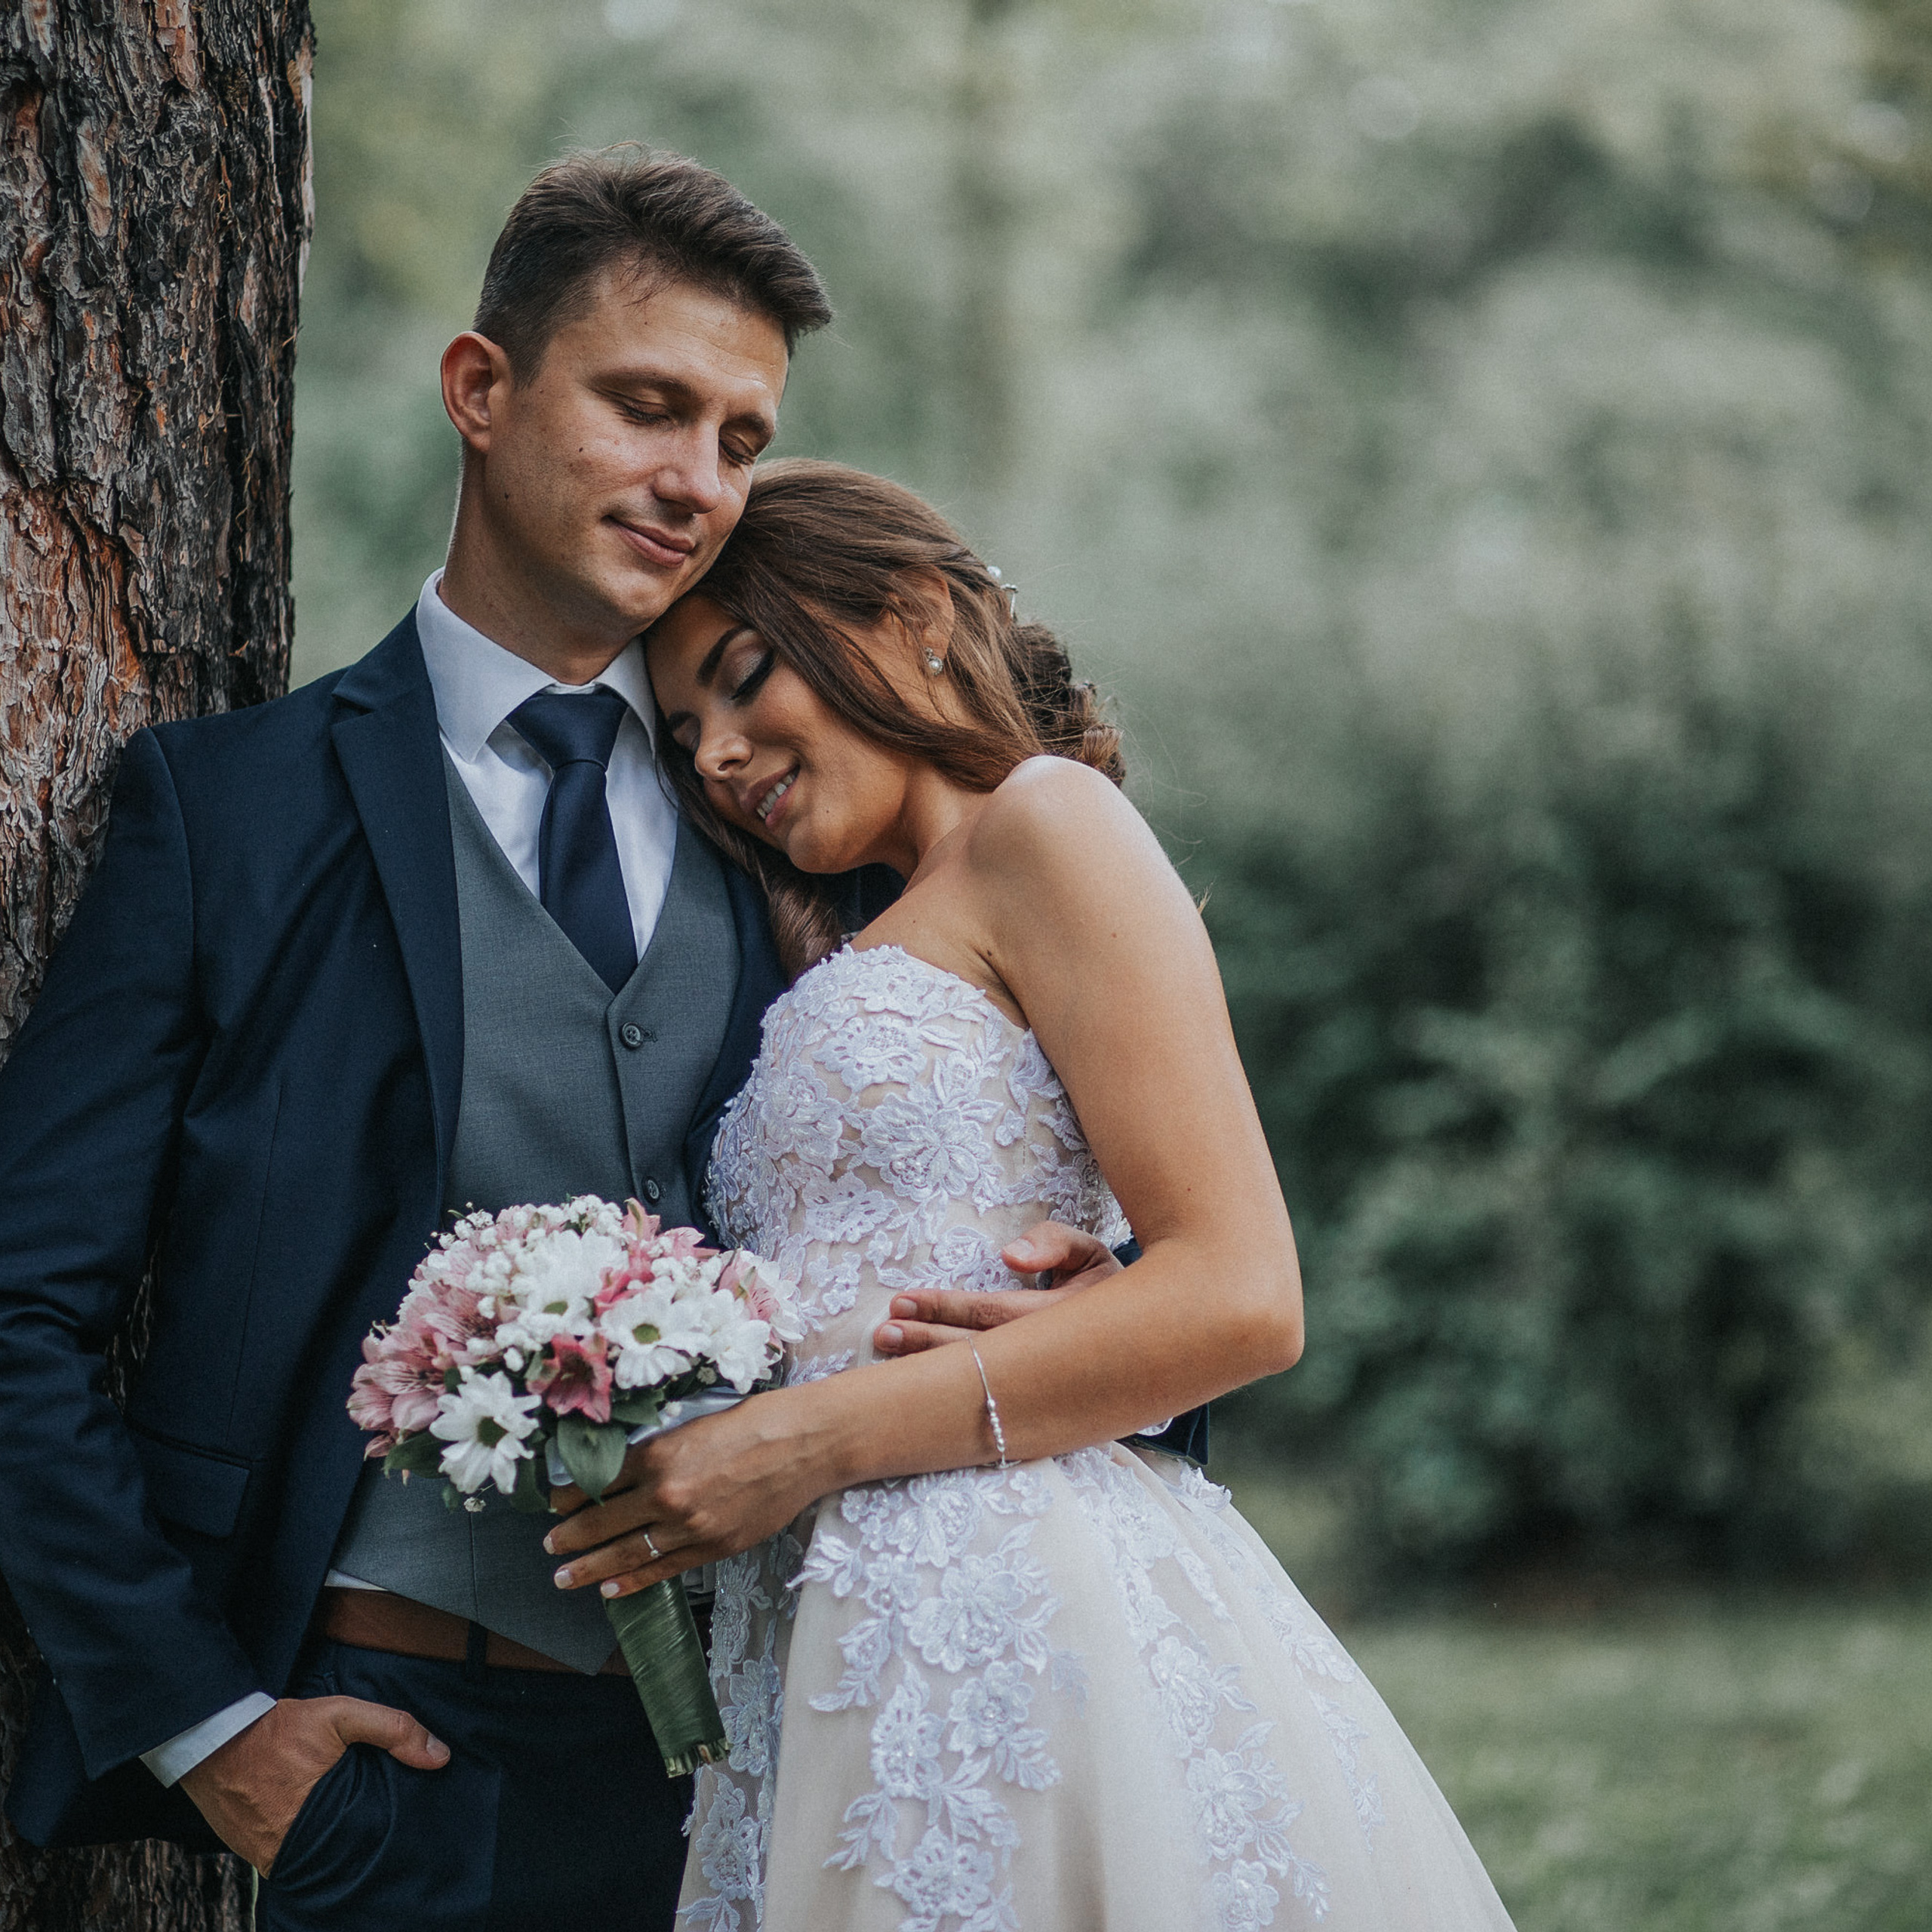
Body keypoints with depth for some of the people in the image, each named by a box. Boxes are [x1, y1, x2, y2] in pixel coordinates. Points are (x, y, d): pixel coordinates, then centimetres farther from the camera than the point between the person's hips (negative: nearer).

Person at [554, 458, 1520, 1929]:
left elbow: (1239, 1298, -12)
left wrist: (809, 1443, -12)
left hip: (1013, 1627, -8)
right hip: (851, 1663, 8)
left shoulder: (1045, 821, 0)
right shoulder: (871, 959, 26)